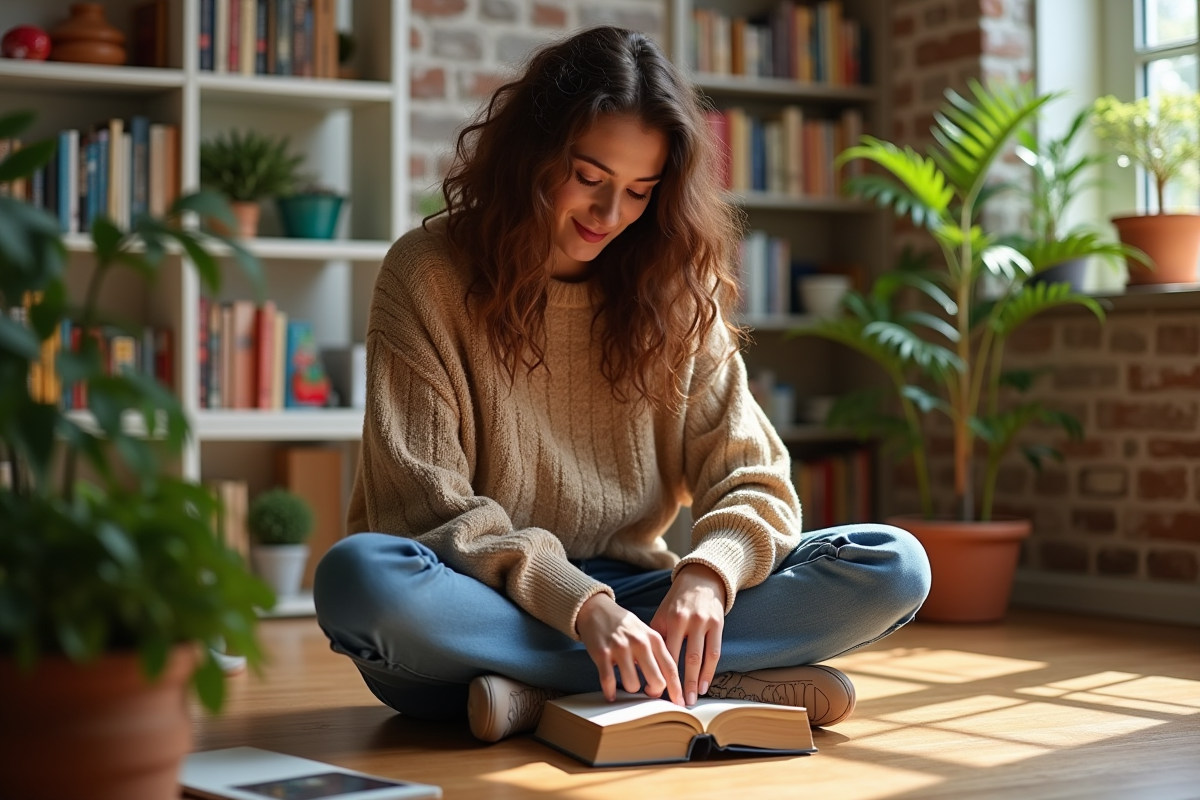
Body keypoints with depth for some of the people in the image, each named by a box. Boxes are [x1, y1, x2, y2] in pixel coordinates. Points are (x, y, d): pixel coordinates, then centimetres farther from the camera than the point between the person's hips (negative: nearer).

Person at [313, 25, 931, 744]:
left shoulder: (675, 291, 7)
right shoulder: (430, 275, -4)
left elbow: (752, 480, 2)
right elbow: (428, 510, -11)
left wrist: (707, 574, -22)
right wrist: (581, 604, -26)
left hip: (620, 600, 3)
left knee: (894, 564, -15)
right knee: (358, 576, -38)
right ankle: (753, 680, -30)